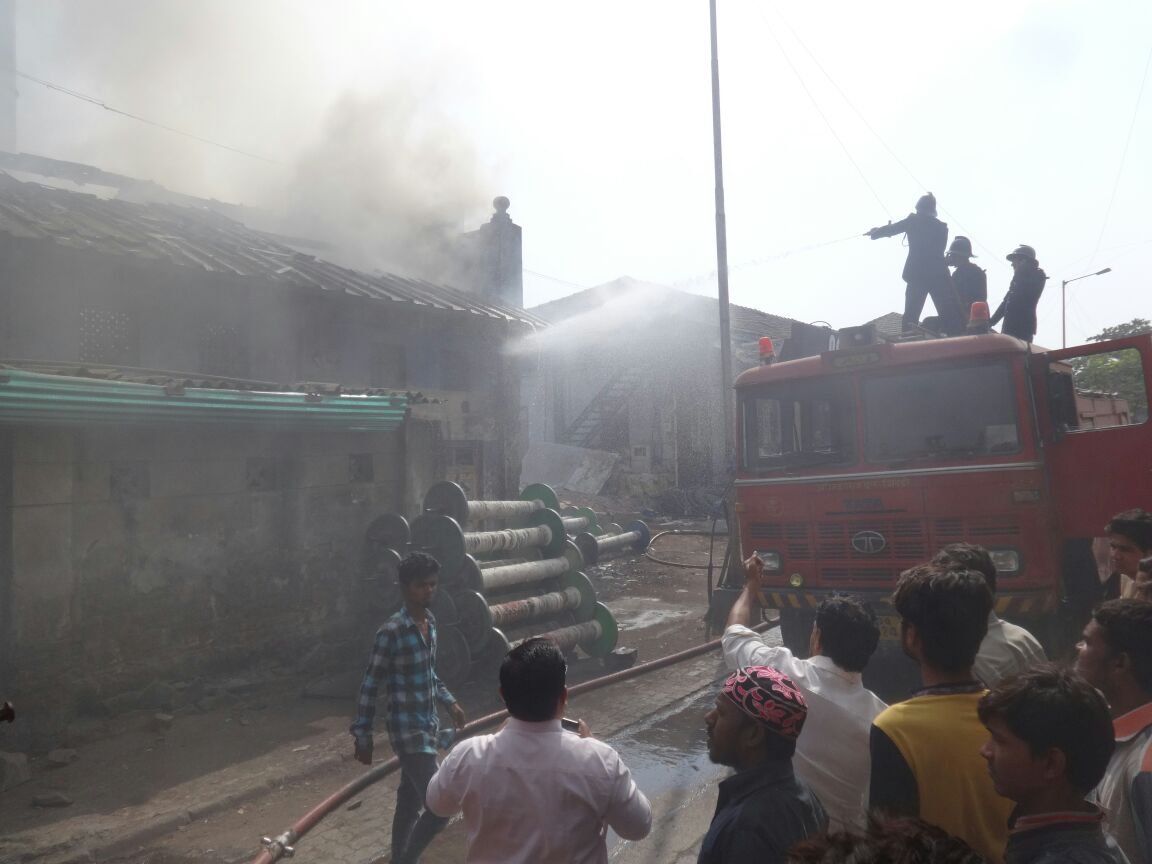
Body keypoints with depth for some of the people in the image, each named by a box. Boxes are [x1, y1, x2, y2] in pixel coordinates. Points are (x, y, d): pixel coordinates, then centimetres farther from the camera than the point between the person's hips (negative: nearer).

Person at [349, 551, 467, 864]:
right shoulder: (391, 632, -20)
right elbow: (370, 686, -14)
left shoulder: (430, 622, 5)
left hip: (428, 727, 8)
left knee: (409, 804, 18)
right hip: (408, 732, -8)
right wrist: (363, 737, -9)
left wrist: (450, 702, 18)